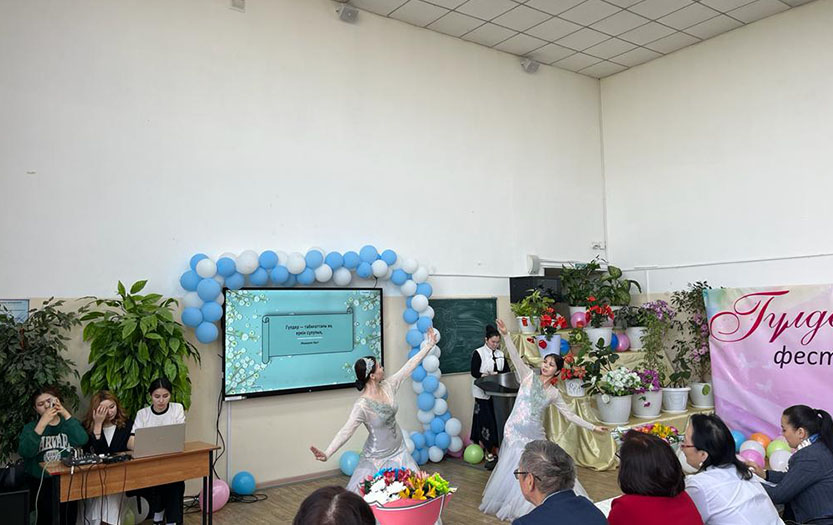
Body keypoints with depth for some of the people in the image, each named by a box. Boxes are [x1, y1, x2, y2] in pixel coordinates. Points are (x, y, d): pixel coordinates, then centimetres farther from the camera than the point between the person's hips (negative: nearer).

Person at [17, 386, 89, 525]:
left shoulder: (69, 424, 10)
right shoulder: (30, 428, 9)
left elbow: (81, 441, -13)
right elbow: (25, 452, -11)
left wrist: (66, 414, -14)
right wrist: (42, 424, -18)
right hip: (39, 480, 0)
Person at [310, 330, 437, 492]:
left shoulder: (388, 386, -6)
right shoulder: (362, 405, -25)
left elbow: (409, 366, -1)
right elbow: (346, 430, -31)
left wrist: (428, 345, 4)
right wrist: (327, 454, -43)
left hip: (398, 451, 6)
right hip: (377, 459, -6)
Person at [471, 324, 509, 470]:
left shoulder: (500, 354, 11)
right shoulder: (478, 353, -4)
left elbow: (507, 371, 7)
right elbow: (474, 372, -11)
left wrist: (495, 374, -12)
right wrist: (488, 375, -22)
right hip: (483, 393, -5)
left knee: (497, 421, 2)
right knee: (487, 421, -7)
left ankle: (494, 451, 12)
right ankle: (489, 454, 0)